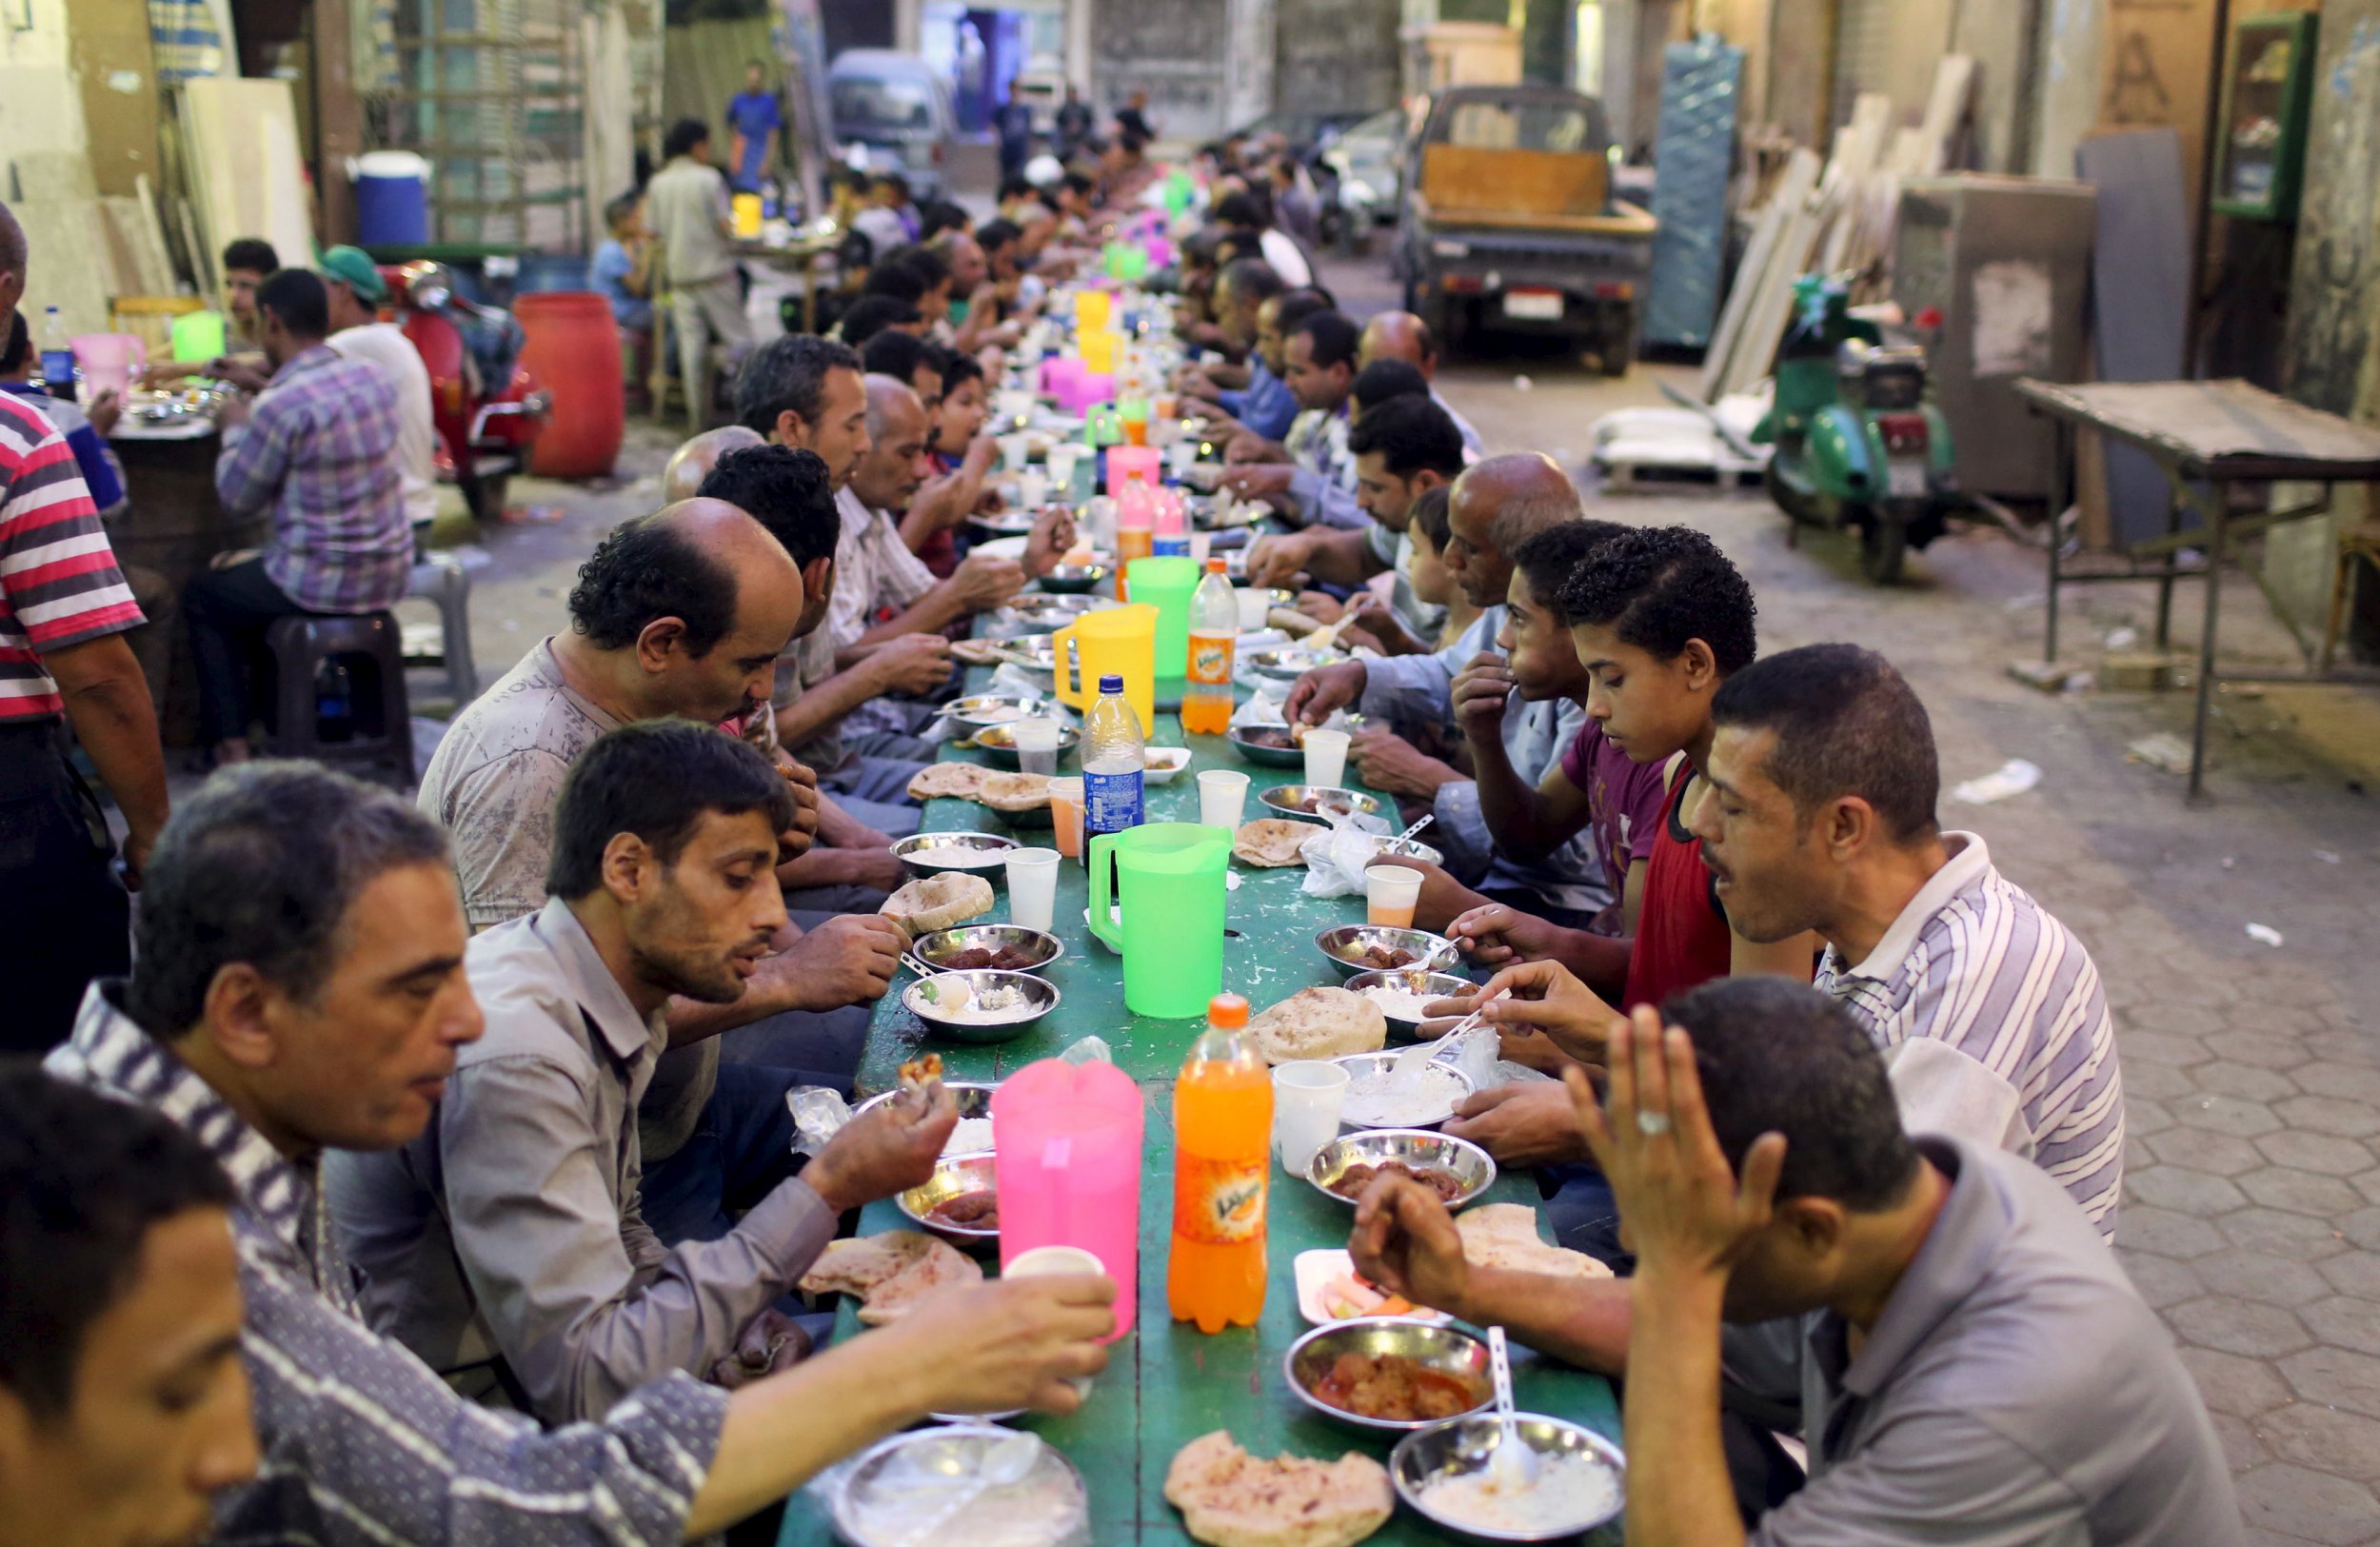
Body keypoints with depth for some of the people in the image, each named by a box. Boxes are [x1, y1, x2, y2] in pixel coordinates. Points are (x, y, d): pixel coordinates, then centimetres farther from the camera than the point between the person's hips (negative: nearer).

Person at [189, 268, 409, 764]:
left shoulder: (281, 405, -22)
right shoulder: (373, 377, 0)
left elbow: (237, 496, -8)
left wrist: (235, 429, 8)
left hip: (325, 584, -7)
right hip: (390, 574, 7)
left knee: (202, 597, 19)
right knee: (240, 569, 33)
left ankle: (230, 744, 18)